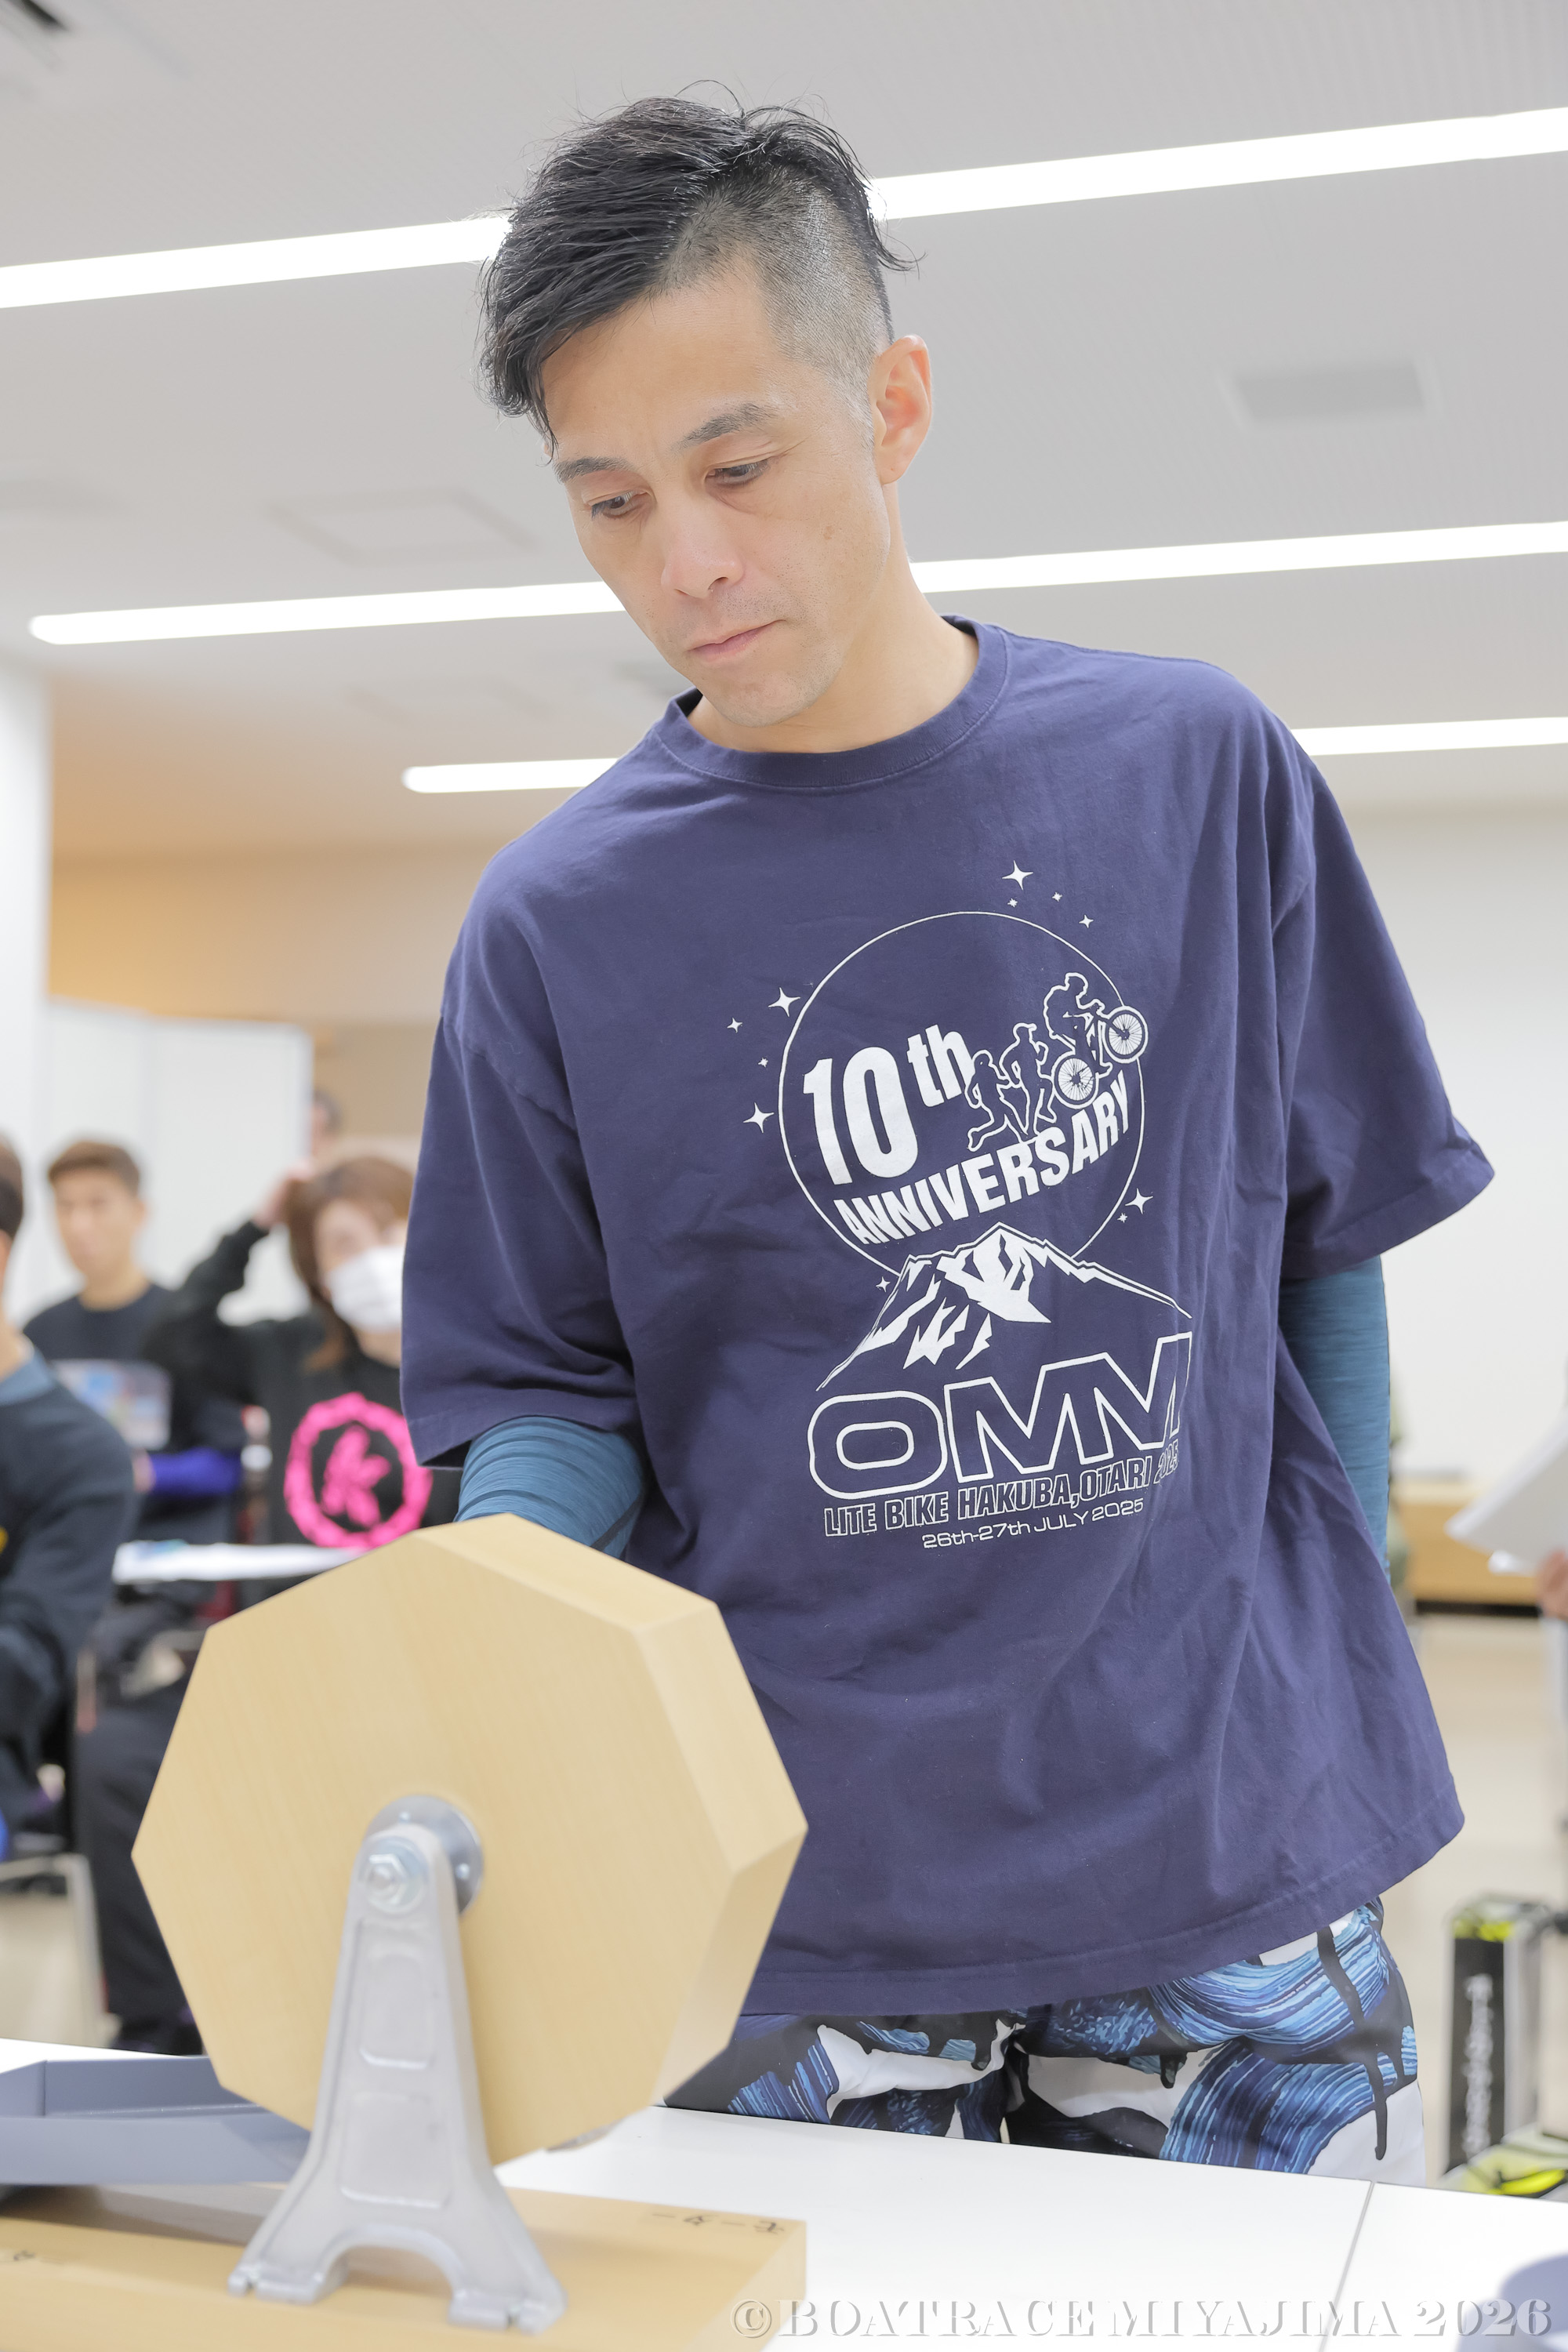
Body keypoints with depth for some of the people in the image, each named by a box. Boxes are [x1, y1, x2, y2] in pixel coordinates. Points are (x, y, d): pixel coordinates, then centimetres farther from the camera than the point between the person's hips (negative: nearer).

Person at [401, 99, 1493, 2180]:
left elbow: (1325, 1259, 6)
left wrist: (1335, 1684, 7)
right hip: (795, 1890, 0)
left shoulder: (1203, 773, -1)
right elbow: (551, 1394, 0)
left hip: (1233, 1859, 1)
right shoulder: (555, 922, -4)